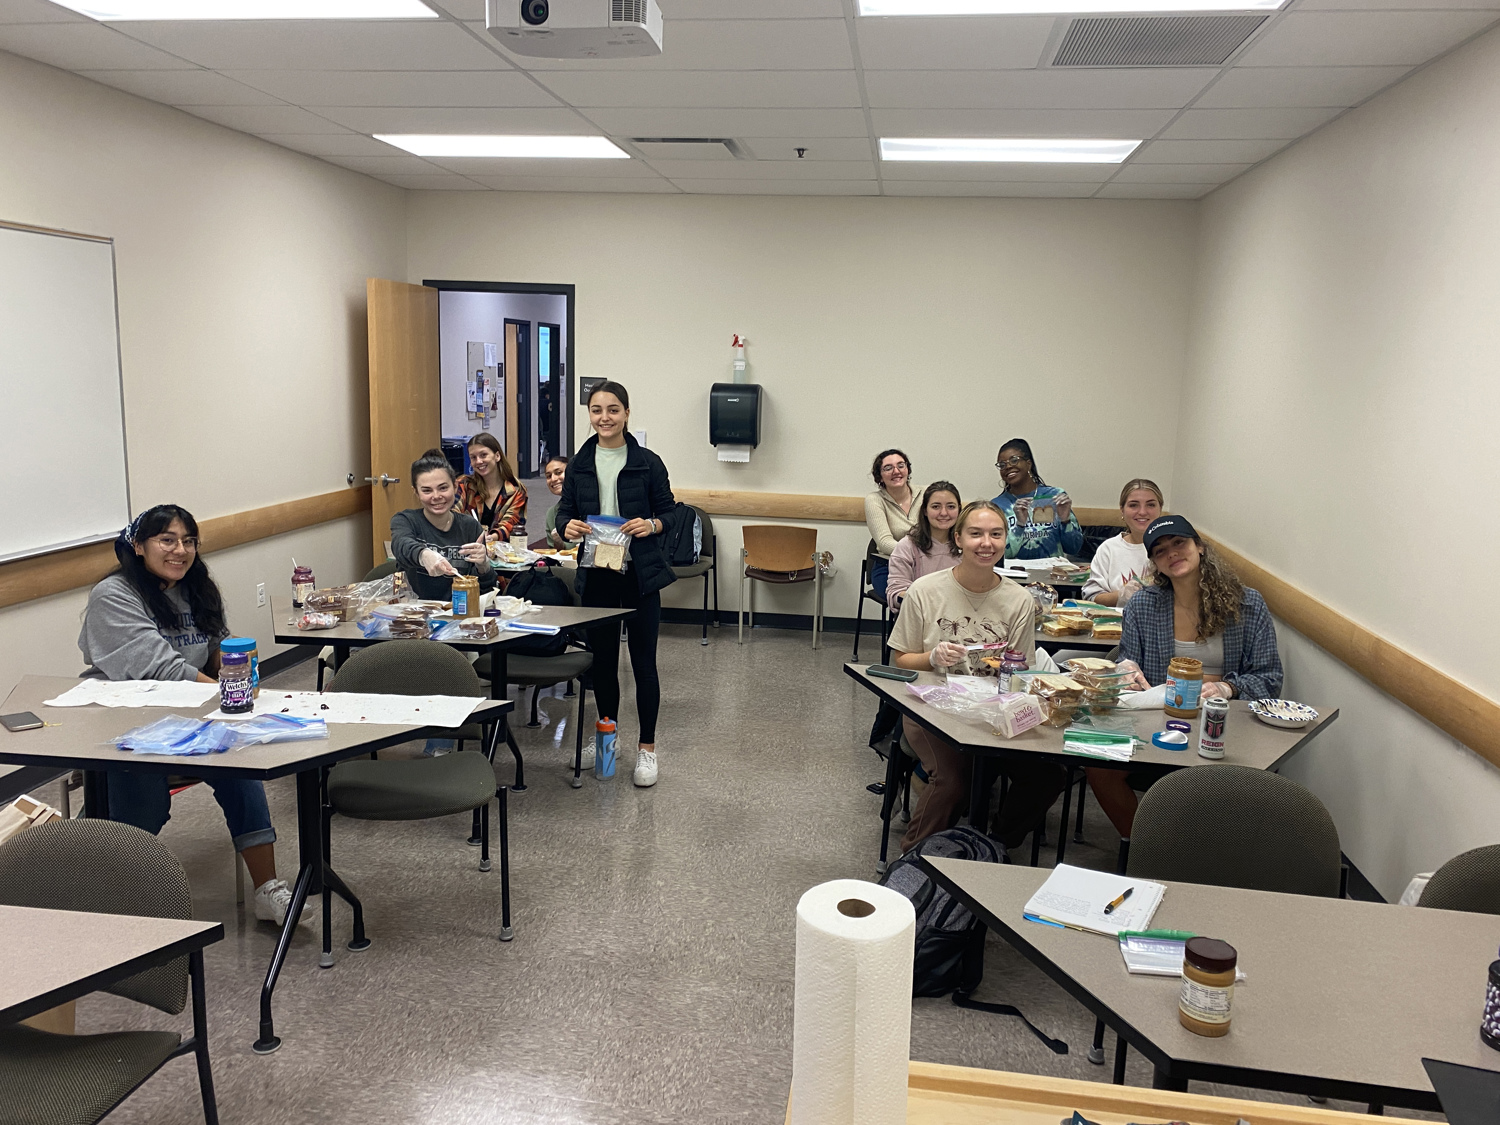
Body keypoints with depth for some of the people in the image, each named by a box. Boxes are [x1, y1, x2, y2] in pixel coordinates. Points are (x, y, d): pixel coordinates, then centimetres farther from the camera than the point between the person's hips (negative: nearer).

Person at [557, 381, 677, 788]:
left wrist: (651, 525, -20)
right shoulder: (579, 464, 4)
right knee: (602, 660, 12)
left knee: (644, 662, 2)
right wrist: (568, 526, -13)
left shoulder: (648, 463, -4)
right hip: (596, 574, 3)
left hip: (641, 574, -3)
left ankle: (647, 748, 12)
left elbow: (669, 511, 1)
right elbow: (565, 511, 9)